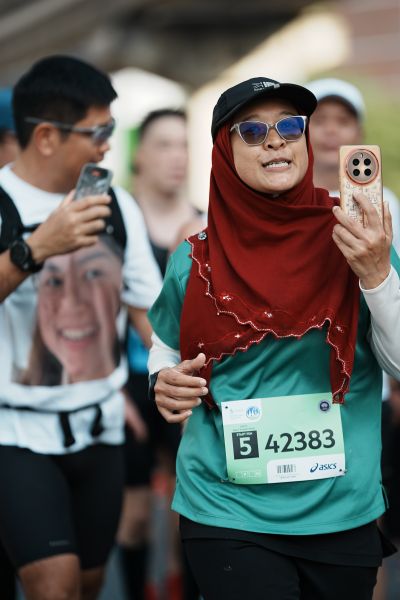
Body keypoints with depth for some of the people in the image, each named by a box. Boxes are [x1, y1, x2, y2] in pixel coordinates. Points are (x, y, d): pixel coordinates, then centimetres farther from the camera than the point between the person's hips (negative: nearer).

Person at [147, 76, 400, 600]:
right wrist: (165, 382, -6)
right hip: (228, 512, -1)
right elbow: (166, 348, 16)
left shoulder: (354, 239, -4)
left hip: (345, 512, 1)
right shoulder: (196, 260, -2)